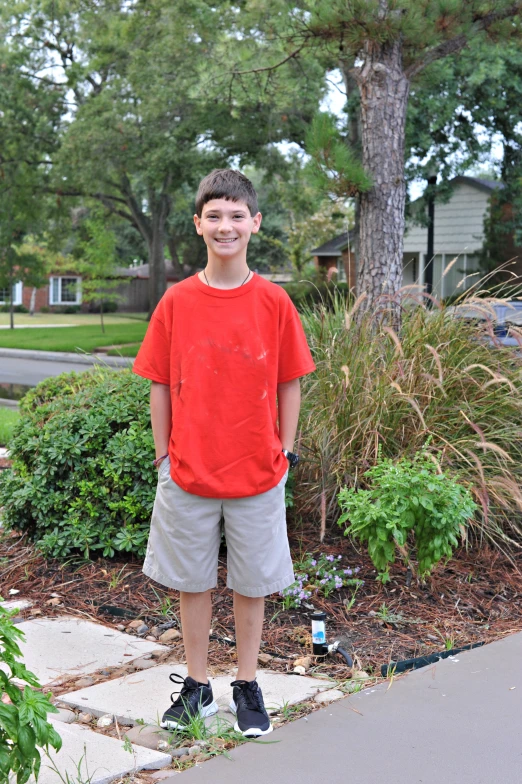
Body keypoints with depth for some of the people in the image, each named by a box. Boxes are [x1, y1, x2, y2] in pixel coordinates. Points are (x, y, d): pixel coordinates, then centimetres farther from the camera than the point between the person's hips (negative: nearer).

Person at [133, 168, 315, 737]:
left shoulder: (274, 301, -3)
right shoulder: (176, 302, -2)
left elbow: (289, 385, 3)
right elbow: (160, 386, 4)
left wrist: (285, 454, 2)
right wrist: (163, 457, 3)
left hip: (258, 472, 0)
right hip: (188, 471, 1)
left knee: (251, 584, 10)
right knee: (193, 582, 11)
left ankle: (247, 687, 27)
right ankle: (196, 686, 27)